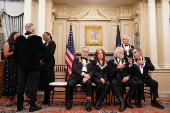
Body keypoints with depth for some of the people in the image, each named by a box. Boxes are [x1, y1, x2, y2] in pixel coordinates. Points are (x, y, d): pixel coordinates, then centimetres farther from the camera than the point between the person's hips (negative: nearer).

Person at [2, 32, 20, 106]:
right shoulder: (7, 44, 4)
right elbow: (6, 54, -5)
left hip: (16, 65, 4)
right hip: (9, 64, -4)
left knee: (15, 80, 2)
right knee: (8, 80, -4)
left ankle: (13, 98, 10)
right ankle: (8, 98, 4)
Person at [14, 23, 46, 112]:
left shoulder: (19, 39, 2)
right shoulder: (37, 38, -10)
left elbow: (15, 53, 6)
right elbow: (44, 50, 0)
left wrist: (19, 63, 17)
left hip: (21, 65, 4)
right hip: (33, 65, -4)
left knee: (21, 84, 11)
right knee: (33, 84, 3)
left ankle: (19, 106, 20)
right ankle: (32, 105, 6)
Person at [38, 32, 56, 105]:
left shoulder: (52, 43, -1)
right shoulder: (44, 44, 21)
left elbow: (51, 53, -12)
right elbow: (40, 54, 17)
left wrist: (43, 61, -12)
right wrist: (40, 60, -1)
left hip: (49, 64, -7)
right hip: (42, 64, 7)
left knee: (47, 81, -5)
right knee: (43, 80, 5)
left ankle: (46, 100, 1)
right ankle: (45, 99, 14)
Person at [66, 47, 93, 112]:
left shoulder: (90, 62, 26)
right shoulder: (76, 59, 21)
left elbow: (91, 71, 11)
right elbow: (75, 68, 2)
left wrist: (87, 76, -12)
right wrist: (83, 74, -14)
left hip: (85, 77, 1)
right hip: (75, 76, -1)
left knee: (89, 83, -34)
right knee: (69, 84, -32)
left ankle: (88, 102, -27)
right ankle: (69, 101, -9)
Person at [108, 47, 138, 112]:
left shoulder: (126, 62, 22)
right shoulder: (111, 62, 10)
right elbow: (110, 73, -4)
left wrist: (127, 77, -8)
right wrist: (118, 68, -18)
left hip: (124, 78, 4)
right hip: (116, 78, -3)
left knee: (135, 83, -23)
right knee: (113, 83, -37)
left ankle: (127, 100, -12)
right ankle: (122, 102, -33)